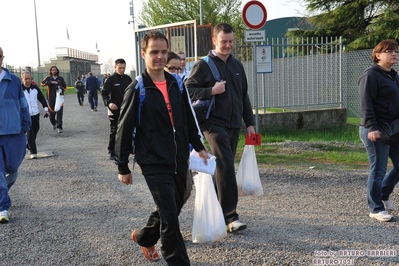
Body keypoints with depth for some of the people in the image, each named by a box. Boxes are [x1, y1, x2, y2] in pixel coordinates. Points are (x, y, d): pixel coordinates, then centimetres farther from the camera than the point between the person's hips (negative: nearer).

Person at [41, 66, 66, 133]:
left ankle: (59, 127, -6)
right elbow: (42, 83, -12)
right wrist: (51, 82, -24)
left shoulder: (61, 78, 11)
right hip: (51, 98, 0)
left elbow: (65, 87, 16)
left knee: (59, 113, -10)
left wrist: (61, 88, -6)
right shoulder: (48, 78, 6)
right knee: (51, 113, 5)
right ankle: (54, 124, 33)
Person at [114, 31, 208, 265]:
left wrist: (199, 146, 15)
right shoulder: (137, 90, -10)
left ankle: (144, 238, 45)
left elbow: (189, 120, 16)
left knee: (171, 210, 19)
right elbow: (124, 131, -7)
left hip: (180, 161, 6)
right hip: (155, 164, -6)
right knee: (170, 216, -5)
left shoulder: (177, 84, 6)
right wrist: (123, 167, -5)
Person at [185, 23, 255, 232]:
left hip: (234, 125, 6)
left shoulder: (237, 65, 15)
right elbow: (189, 89, -6)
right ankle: (230, 215, -10)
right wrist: (212, 91, -19)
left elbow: (244, 96, 19)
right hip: (214, 123, -6)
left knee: (224, 168, 11)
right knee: (226, 167, -14)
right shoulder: (203, 65, -3)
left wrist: (249, 123, 15)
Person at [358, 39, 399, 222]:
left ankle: (383, 195, 32)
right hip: (376, 131, -9)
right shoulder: (371, 75, -11)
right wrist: (371, 127, -25)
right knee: (378, 170, -2)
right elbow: (366, 103, -18)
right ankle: (376, 209, 10)